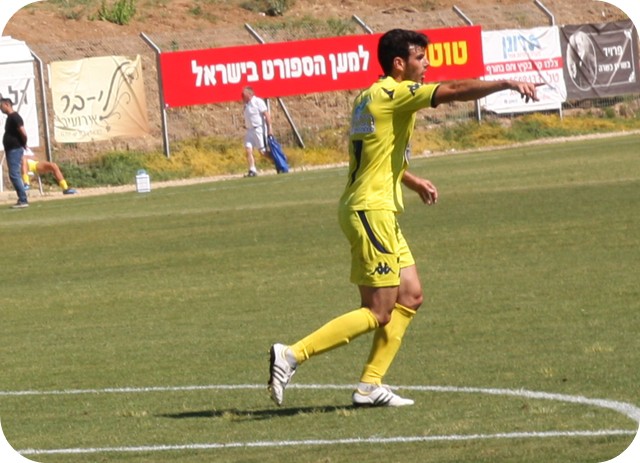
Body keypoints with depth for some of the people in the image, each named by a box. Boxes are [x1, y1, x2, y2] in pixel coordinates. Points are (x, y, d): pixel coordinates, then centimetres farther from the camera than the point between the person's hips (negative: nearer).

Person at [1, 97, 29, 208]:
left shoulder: (14, 117, -16)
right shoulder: (10, 117, 15)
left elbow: (23, 133, -24)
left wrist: (23, 144, -8)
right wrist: (22, 144, 14)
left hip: (15, 150, -10)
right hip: (10, 149, 10)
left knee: (14, 175, -13)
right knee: (15, 175, 11)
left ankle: (23, 200, -14)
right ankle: (22, 200, 14)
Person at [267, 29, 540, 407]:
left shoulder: (373, 97, 17)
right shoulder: (394, 93, -12)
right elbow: (454, 91, -23)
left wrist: (414, 181, 30)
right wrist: (507, 84, -25)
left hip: (379, 212, 10)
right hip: (371, 210, -10)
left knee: (410, 297, 10)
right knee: (379, 314, -8)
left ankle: (370, 385, 9)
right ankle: (292, 355, -11)